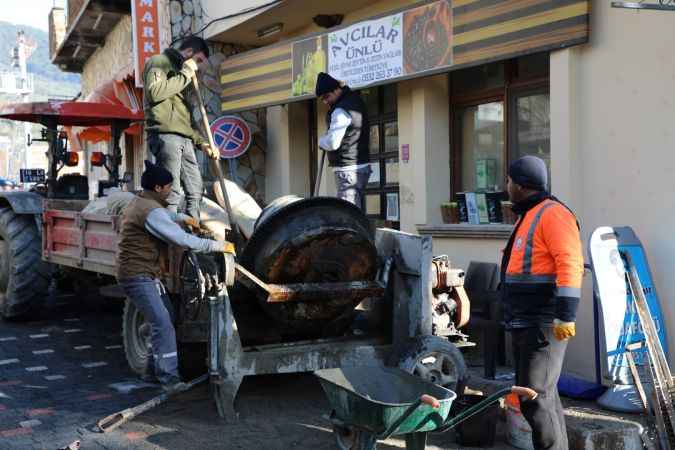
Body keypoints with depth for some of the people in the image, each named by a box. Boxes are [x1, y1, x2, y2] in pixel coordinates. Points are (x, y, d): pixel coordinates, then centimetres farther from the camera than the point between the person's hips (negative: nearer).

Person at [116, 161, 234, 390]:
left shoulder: (139, 202, 13)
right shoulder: (151, 211, -20)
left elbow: (163, 215, 36)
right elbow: (183, 240, -24)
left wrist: (183, 217, 18)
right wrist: (218, 246, -19)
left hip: (146, 275, 11)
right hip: (138, 276, -11)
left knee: (163, 322, 14)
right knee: (163, 325, -15)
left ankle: (154, 370, 21)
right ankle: (169, 378, -14)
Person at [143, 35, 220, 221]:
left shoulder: (182, 74, 29)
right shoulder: (159, 62, 4)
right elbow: (155, 92, -16)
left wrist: (201, 142, 17)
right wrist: (185, 75, -7)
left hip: (184, 138, 9)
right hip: (165, 135, -9)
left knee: (195, 191, 8)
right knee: (171, 194, -14)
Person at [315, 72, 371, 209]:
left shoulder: (341, 110, -16)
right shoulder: (356, 99, 14)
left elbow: (332, 143, -22)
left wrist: (321, 140, -1)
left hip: (348, 170, -10)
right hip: (361, 166, 10)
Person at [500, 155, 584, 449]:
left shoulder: (552, 214, -11)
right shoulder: (528, 216, 19)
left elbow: (570, 265, -21)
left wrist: (565, 316, -28)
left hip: (543, 324, -10)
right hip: (524, 324, 10)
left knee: (535, 398, -12)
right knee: (544, 395, 15)